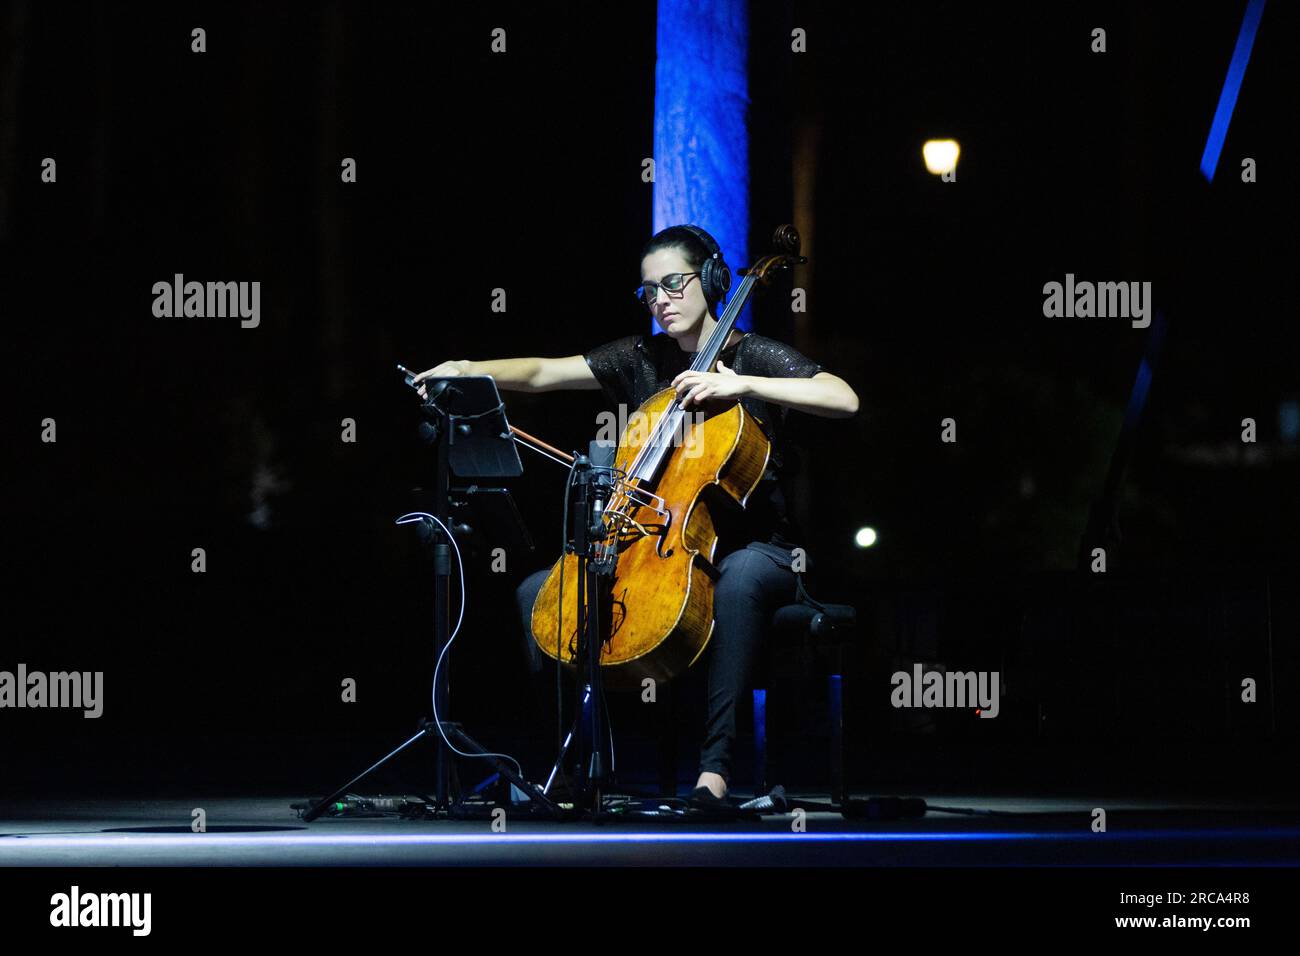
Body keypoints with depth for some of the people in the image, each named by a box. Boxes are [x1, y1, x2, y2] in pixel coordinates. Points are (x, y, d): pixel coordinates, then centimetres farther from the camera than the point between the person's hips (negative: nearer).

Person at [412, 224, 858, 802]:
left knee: (739, 580, -41)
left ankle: (715, 762, -45)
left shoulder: (756, 357, -4)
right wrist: (470, 370, -15)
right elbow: (543, 374, 3)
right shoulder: (640, 360, 11)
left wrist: (741, 385, -24)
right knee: (537, 593, -9)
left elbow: (844, 400, -19)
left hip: (755, 548, -6)